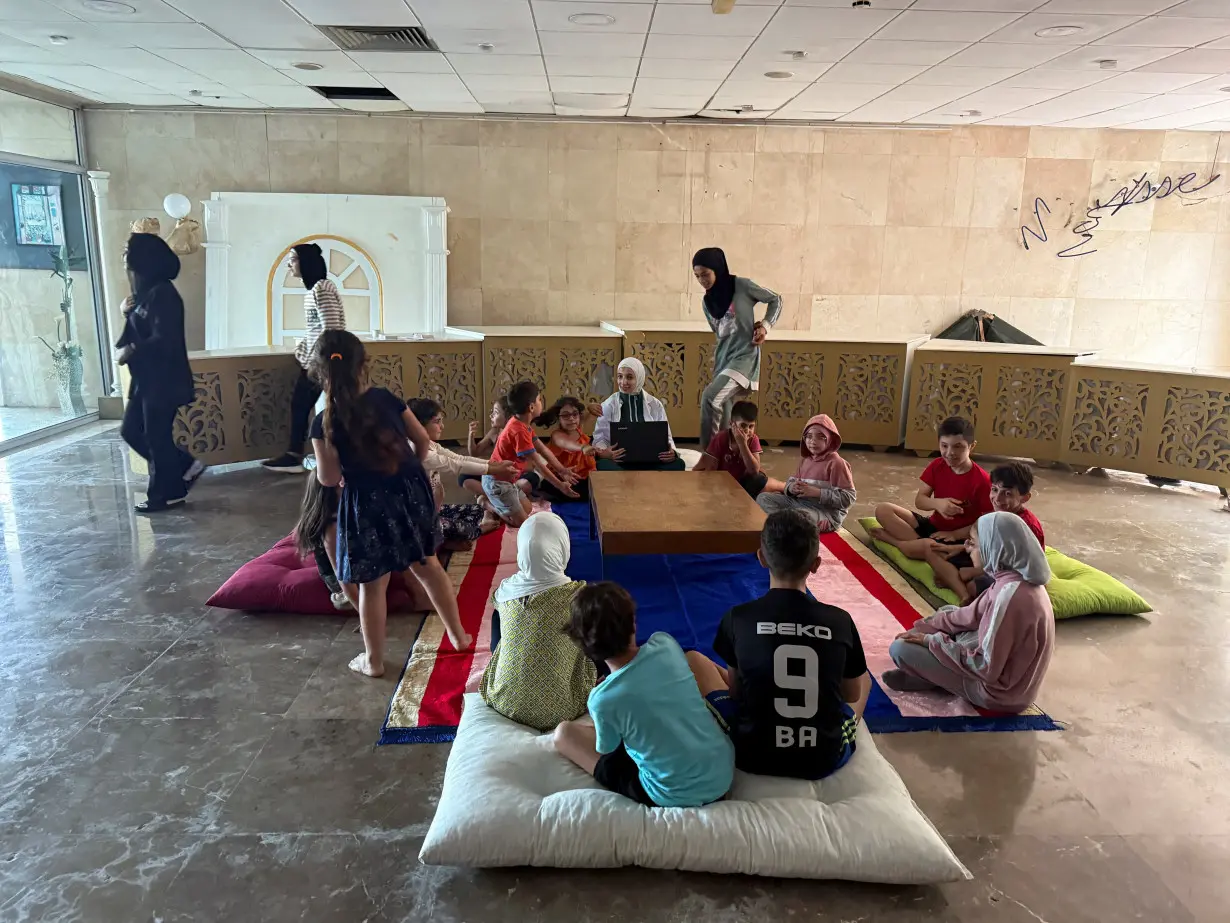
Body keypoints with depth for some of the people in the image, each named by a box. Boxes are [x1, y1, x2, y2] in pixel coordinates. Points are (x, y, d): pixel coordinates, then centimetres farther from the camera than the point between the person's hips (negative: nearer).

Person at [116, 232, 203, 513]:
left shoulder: (162, 293, -17)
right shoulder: (144, 292, 13)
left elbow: (163, 339, -23)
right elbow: (137, 333, 16)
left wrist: (130, 351, -14)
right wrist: (127, 312, 0)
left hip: (165, 380, -10)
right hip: (145, 378, 10)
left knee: (157, 436, -1)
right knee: (131, 430, 14)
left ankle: (167, 494, 13)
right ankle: (185, 466, 23)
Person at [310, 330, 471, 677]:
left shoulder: (324, 423, -12)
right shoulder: (385, 398, -4)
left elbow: (329, 479, -10)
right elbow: (423, 440, 4)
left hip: (367, 505, -3)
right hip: (408, 491, 3)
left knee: (372, 586, 11)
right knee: (426, 565, 20)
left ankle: (373, 661, 27)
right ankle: (459, 635, 33)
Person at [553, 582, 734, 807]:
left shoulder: (603, 699, -24)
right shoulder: (665, 644, -13)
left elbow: (607, 749, -1)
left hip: (675, 798, -4)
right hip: (724, 773, 4)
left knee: (564, 733, 7)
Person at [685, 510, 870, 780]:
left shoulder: (738, 618, -11)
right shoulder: (840, 621, -8)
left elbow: (735, 688, 4)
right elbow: (853, 694, 8)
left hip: (751, 755, -2)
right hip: (825, 759, 3)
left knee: (693, 659, 18)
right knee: (864, 678, 29)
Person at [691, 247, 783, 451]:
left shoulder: (742, 286, -6)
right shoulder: (707, 301, 10)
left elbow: (775, 300, 4)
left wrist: (765, 325, -7)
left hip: (745, 355, -6)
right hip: (723, 358, 7)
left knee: (710, 396, -26)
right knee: (724, 418, 5)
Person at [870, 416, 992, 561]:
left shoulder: (982, 479, -17)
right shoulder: (937, 466, -2)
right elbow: (919, 500, -2)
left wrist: (954, 534, -18)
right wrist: (937, 503, -24)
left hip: (959, 538, -6)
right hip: (933, 526, 6)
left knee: (926, 547, -40)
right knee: (883, 510, -9)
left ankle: (891, 538, -11)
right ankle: (920, 541, -21)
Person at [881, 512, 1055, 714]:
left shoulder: (1010, 594, -32)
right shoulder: (1016, 579, -2)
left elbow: (985, 667, -28)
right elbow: (971, 616, 10)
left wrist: (931, 641, -17)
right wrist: (922, 628, 8)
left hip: (1000, 691, -9)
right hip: (1007, 670, 9)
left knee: (900, 649, -13)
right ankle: (927, 673, 9)